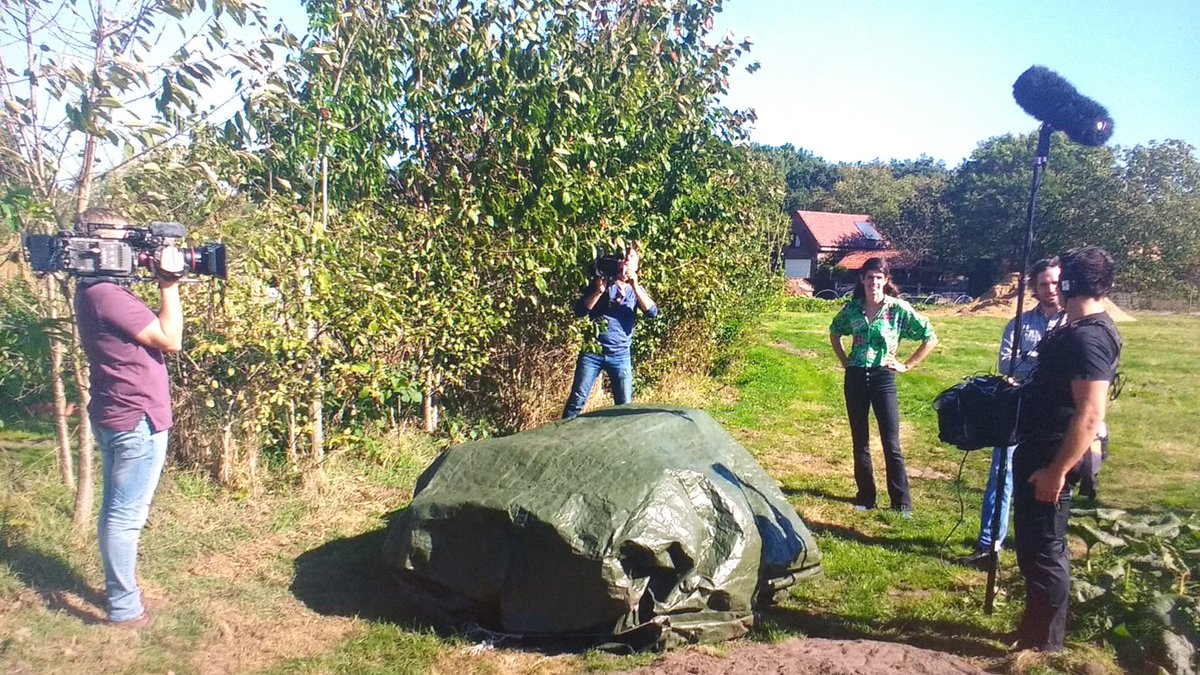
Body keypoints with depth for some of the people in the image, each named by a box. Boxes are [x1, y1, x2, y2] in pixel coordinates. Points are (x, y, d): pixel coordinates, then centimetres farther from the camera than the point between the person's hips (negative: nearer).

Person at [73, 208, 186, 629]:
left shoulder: (94, 291, 10)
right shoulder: (108, 295, -21)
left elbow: (150, 328, 11)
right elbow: (170, 339, -18)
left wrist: (164, 284, 4)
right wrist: (169, 284, -15)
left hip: (115, 417, 11)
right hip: (138, 421, -11)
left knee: (116, 511, 19)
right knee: (127, 515, -2)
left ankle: (118, 592, 32)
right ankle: (125, 609, 8)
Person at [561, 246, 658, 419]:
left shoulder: (637, 289, 11)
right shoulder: (601, 282, 6)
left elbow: (652, 312, -7)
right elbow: (580, 310, -4)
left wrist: (635, 286, -14)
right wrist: (599, 291, -15)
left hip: (621, 356, 2)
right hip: (592, 352, -1)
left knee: (625, 405, 3)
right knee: (577, 399, -4)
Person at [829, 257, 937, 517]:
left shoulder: (899, 309, -9)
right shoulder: (852, 308, 1)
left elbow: (930, 338, -4)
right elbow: (834, 333, 21)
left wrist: (906, 365, -4)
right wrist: (844, 360, 10)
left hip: (883, 378, -3)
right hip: (855, 378, 3)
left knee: (891, 444, -2)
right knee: (859, 442, 10)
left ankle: (902, 503, 9)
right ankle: (865, 496, 22)